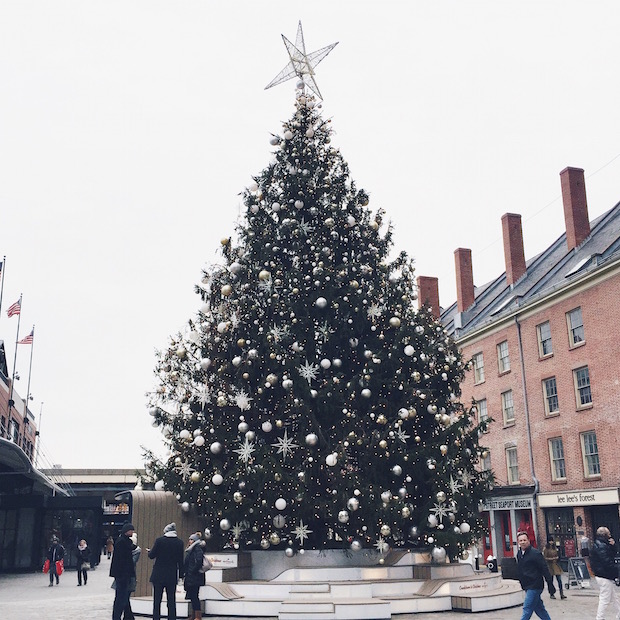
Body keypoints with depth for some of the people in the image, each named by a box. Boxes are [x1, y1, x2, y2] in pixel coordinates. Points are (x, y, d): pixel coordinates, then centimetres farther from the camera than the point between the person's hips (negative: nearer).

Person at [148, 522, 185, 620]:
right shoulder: (179, 542, -1)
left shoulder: (159, 540, -8)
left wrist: (149, 551, 20)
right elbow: (180, 560, 2)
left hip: (158, 574, -2)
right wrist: (181, 574, 9)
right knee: (171, 602, 8)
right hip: (172, 576, 2)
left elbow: (152, 556, -2)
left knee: (157, 601, 6)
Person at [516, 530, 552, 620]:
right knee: (539, 608, 15)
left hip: (535, 586, -8)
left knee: (527, 609, -7)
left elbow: (544, 569, -14)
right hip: (527, 586, 8)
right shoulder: (519, 554, 9)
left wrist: (549, 582, -15)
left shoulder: (535, 553, -15)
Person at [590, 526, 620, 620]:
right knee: (605, 599, -2)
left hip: (604, 576, 10)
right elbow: (607, 562, -25)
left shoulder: (601, 544, 14)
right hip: (604, 577, -10)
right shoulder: (601, 546, -20)